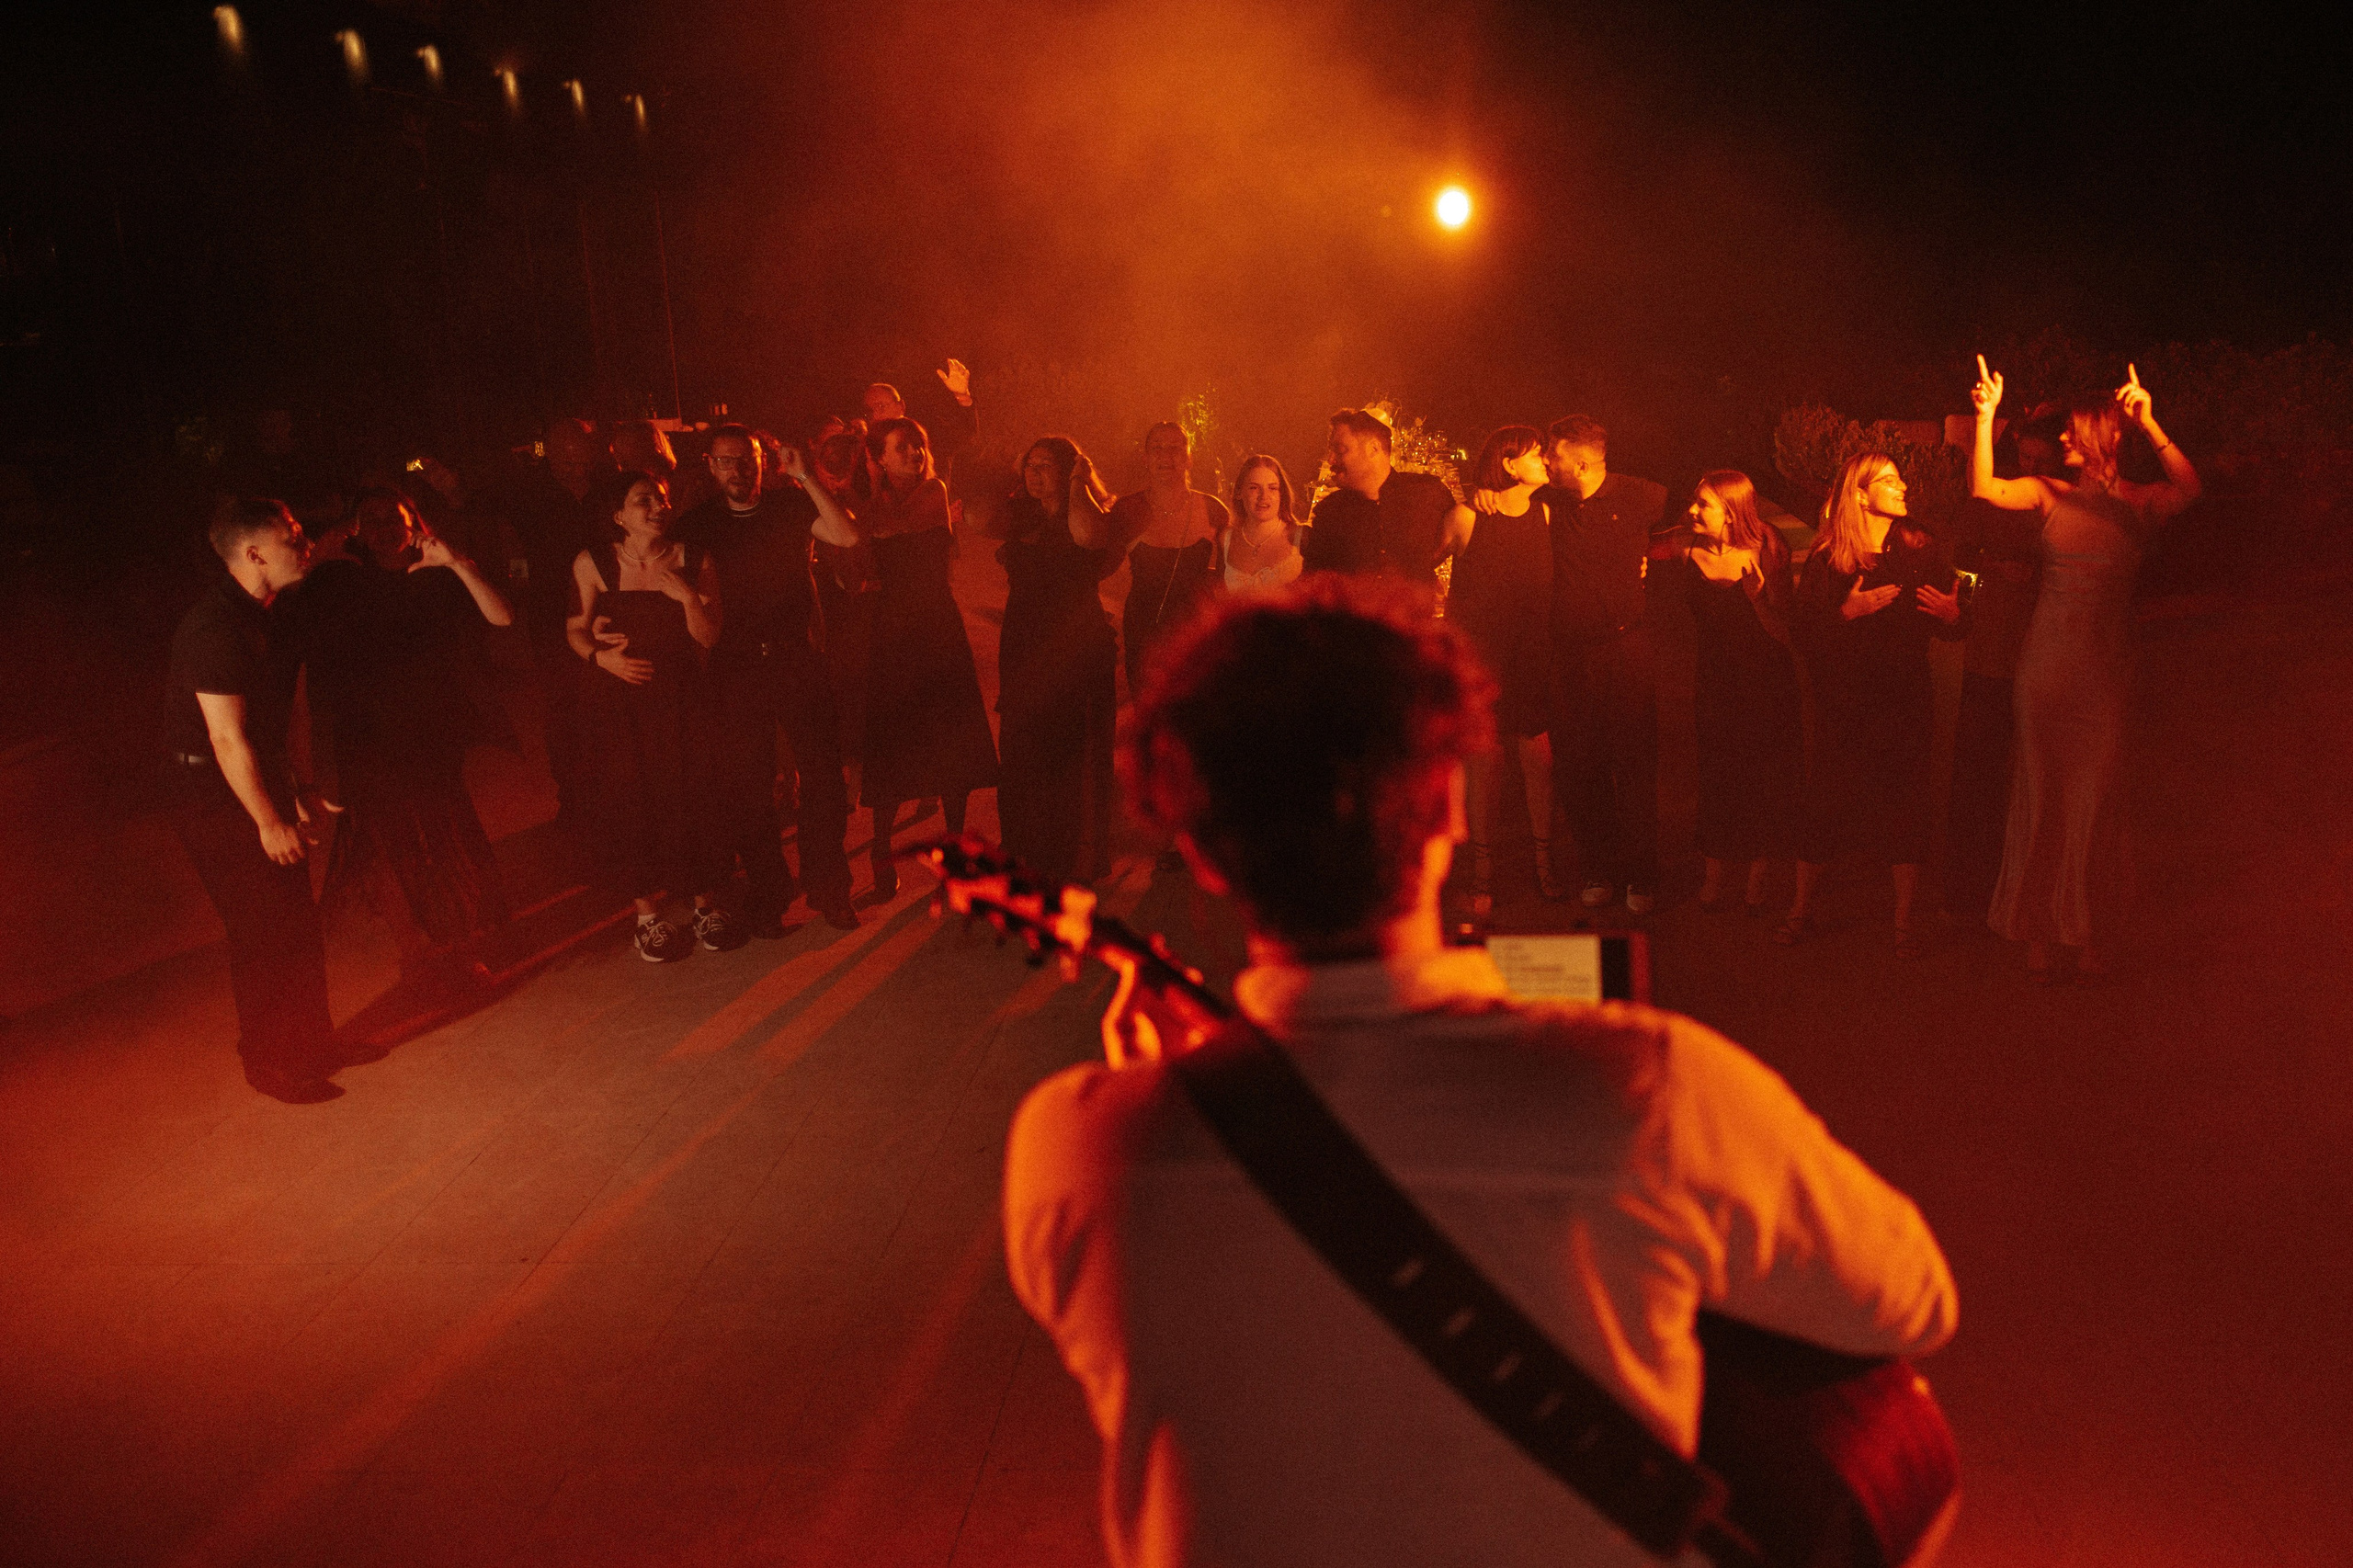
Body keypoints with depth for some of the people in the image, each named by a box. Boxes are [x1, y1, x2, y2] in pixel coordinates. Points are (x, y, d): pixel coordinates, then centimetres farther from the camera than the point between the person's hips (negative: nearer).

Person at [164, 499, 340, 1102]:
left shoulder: (262, 619, 7)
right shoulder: (215, 628, -24)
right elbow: (228, 739, -23)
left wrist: (290, 794, 16)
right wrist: (270, 821, -19)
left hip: (260, 789, 9)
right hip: (219, 804, -9)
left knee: (297, 926, 15)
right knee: (265, 938, -1)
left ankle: (308, 1046, 29)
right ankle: (270, 1063, 15)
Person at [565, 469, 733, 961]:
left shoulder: (696, 560, -1)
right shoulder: (592, 563, -3)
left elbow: (709, 638, -3)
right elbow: (576, 628, 5)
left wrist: (688, 597, -20)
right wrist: (600, 655, -15)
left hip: (679, 699, 0)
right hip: (617, 700, 0)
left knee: (690, 798, -1)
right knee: (630, 804, 3)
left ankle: (707, 905, 18)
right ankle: (648, 916, 19)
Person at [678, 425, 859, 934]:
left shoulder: (790, 504, 3)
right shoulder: (697, 525, 5)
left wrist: (806, 478, -17)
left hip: (799, 660, 0)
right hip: (736, 671, 1)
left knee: (822, 774, 0)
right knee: (747, 786, 5)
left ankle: (828, 889, 14)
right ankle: (765, 895, 19)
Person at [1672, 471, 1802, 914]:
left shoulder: (1765, 557, -12)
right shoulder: (1690, 556, -4)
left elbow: (1784, 633, -14)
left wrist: (1757, 597, -28)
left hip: (1765, 686, -2)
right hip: (1715, 685, 2)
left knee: (1764, 784, 4)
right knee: (1716, 780, 6)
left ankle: (1755, 879, 19)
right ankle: (1714, 877, 20)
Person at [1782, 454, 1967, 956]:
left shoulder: (1918, 549, 4)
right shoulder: (1827, 558, -1)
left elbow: (1952, 629, 5)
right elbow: (1803, 630, -8)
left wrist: (1952, 615, -16)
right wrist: (1847, 611, -22)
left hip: (1906, 702, 2)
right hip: (1844, 703, -1)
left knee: (1906, 806, 2)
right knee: (1826, 802, 2)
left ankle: (1905, 922, 14)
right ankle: (1801, 911, 19)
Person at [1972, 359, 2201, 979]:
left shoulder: (2136, 503, 0)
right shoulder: (2050, 493, 5)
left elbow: (2188, 489, -20)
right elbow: (1984, 487, -9)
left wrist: (2150, 425, -29)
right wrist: (1986, 416, -19)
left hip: (2104, 666, -1)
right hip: (2046, 663, 1)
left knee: (2093, 794, 2)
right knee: (2043, 789, 6)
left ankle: (2087, 932, 15)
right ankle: (2041, 931, 16)